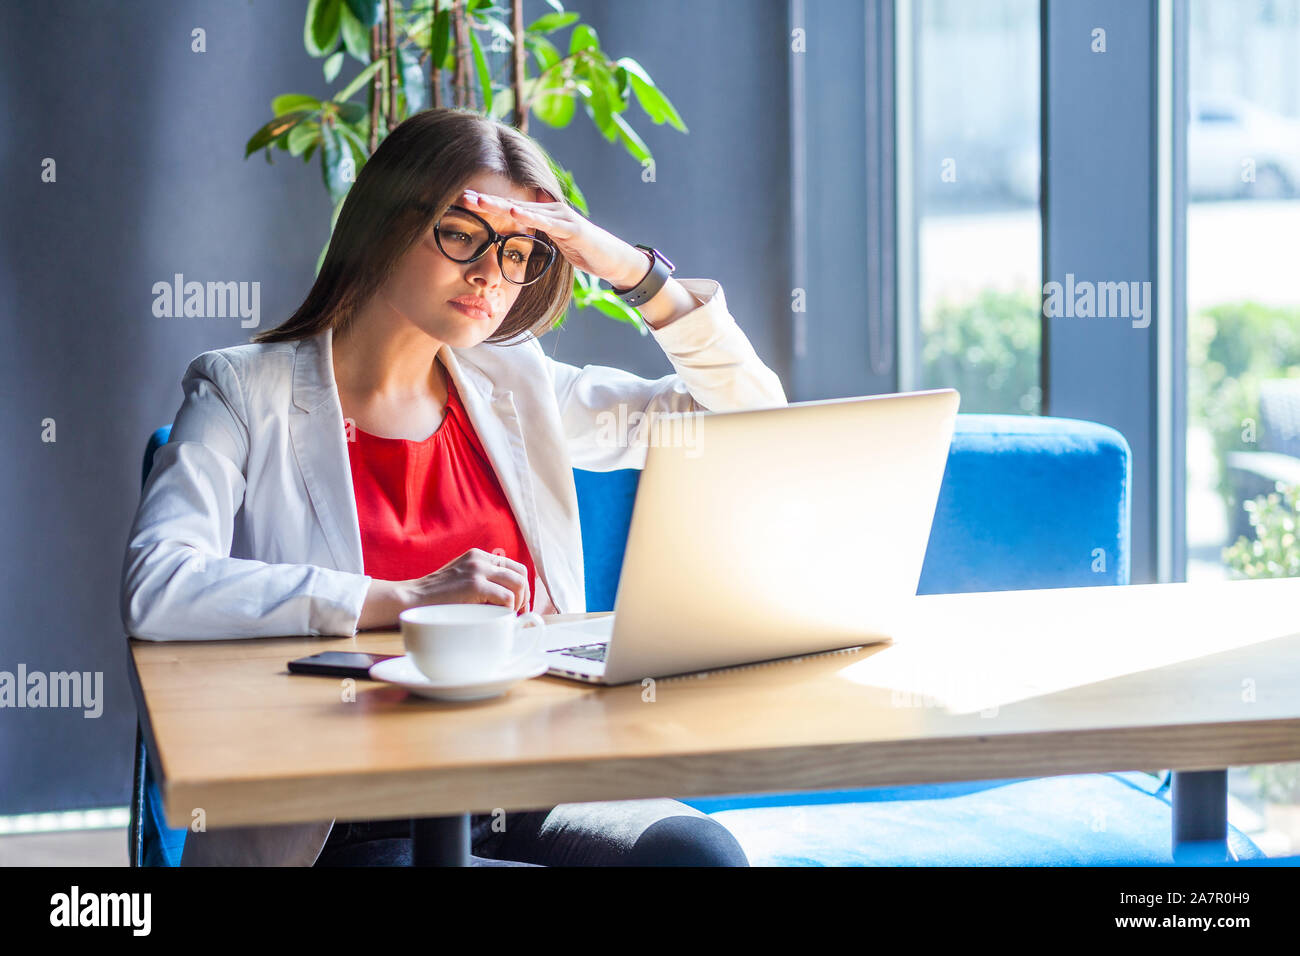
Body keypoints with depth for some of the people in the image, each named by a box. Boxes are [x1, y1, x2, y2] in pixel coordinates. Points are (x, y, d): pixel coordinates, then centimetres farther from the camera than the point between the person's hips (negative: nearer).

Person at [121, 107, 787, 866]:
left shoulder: (516, 388, 16)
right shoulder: (245, 393, 3)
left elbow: (752, 418, 19)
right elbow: (157, 591, -15)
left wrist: (636, 270, 5)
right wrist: (406, 599, -17)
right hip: (348, 826, -5)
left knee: (701, 849, -26)